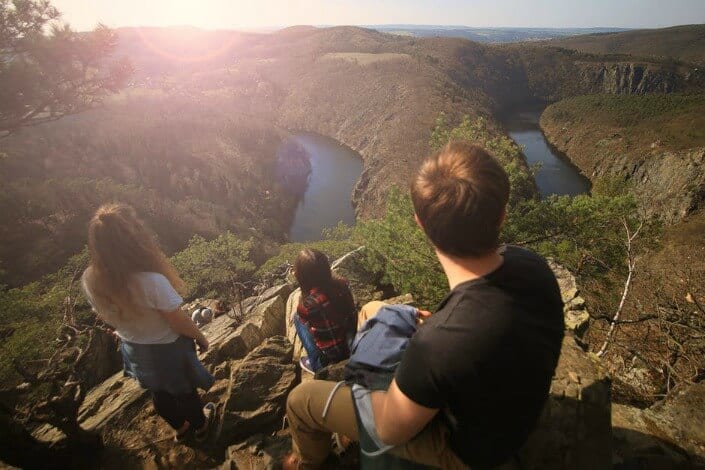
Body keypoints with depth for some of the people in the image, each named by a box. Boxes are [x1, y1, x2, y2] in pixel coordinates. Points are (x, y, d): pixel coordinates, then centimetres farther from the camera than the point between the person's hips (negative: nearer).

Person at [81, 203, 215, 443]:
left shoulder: (90, 280, -21)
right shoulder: (152, 281, -40)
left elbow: (109, 318, -2)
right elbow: (180, 323, -26)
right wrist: (201, 337, -6)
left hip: (133, 349, 5)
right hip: (167, 348, -5)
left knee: (159, 393, 31)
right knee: (185, 390, 25)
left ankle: (180, 428, 57)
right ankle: (200, 426, 53)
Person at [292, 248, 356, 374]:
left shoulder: (309, 302, -26)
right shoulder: (341, 283, -14)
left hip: (332, 356, -5)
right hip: (354, 345, 5)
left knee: (297, 317, 9)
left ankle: (317, 364, 15)